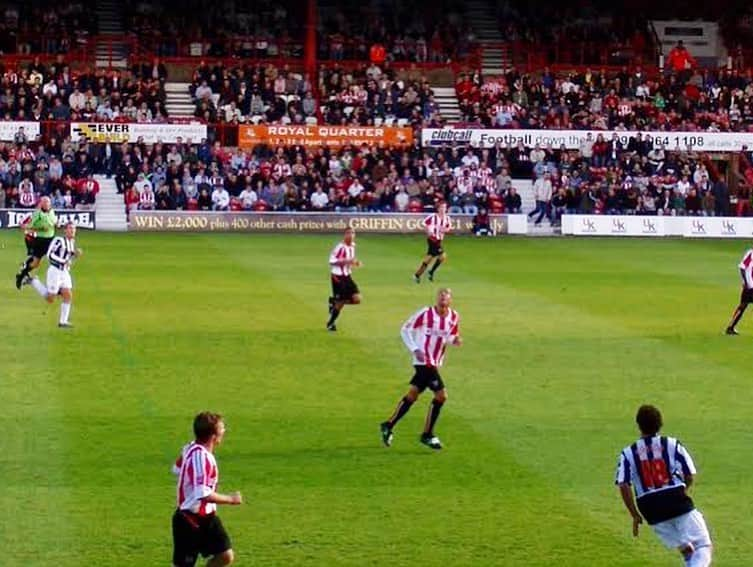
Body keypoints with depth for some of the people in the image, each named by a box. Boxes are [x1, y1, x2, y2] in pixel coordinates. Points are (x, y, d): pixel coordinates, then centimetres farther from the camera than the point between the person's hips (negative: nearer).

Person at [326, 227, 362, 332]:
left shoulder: (352, 246, 6)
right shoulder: (340, 247, -20)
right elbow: (332, 261, -22)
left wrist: (355, 262, 2)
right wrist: (347, 261, -28)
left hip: (347, 276, 7)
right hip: (338, 277, -7)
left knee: (357, 299, -4)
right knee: (340, 302, -1)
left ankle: (334, 301, 19)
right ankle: (330, 324, 19)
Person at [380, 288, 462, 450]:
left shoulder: (454, 317, 4)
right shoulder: (425, 313, -11)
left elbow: (451, 336, 18)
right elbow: (405, 330, -4)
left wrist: (455, 340, -6)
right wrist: (415, 349, -15)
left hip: (435, 363, 6)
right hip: (424, 361, -6)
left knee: (413, 395, 9)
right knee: (441, 395, -12)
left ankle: (389, 425, 21)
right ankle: (427, 435, 2)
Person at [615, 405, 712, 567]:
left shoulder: (628, 453, 4)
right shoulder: (672, 445, 2)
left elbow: (623, 486, -5)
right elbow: (690, 476, -2)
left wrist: (635, 515, 3)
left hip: (652, 511, 3)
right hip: (679, 503, -3)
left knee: (686, 548, 20)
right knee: (703, 547, 0)